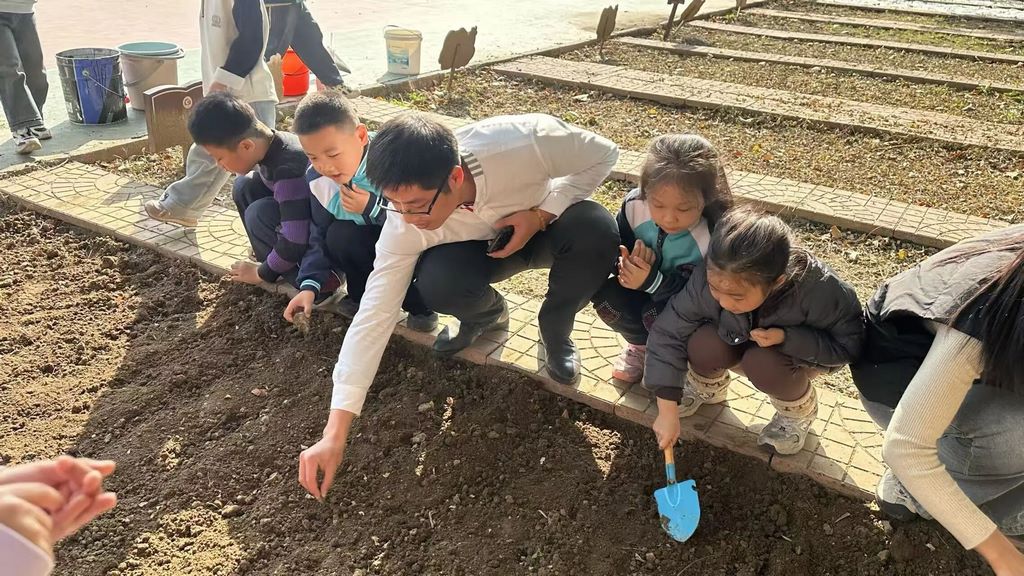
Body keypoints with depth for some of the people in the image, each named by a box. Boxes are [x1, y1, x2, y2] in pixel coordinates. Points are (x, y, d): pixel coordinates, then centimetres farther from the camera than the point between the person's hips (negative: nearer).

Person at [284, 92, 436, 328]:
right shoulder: (318, 180, -11)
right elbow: (321, 237, -3)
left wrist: (373, 208, -35)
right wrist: (309, 286, -17)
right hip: (370, 244, 4)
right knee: (338, 236, -24)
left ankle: (417, 302, -7)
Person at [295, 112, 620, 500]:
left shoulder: (524, 142, -38)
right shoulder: (405, 225, -30)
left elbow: (603, 154, -19)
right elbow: (373, 318, -28)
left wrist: (541, 214, -32)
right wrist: (335, 435, -31)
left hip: (544, 224, 0)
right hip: (483, 247, 1)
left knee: (596, 229, -35)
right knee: (437, 285, -33)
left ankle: (556, 330, -4)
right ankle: (487, 314, 7)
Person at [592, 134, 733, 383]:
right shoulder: (634, 206, -23)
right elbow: (616, 249, -7)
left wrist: (653, 281, -44)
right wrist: (628, 265, -31)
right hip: (649, 291, 4)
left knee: (658, 313, -34)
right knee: (606, 296, -24)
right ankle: (642, 343, 6)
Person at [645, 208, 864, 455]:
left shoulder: (818, 290, -38)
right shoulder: (713, 277, -32)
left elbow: (848, 344, -22)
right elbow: (668, 333, -26)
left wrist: (785, 338, -39)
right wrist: (667, 411, -27)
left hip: (800, 351, -2)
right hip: (744, 340, 2)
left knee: (761, 363, -32)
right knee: (702, 346, -27)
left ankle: (798, 412, 2)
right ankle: (707, 387, 10)